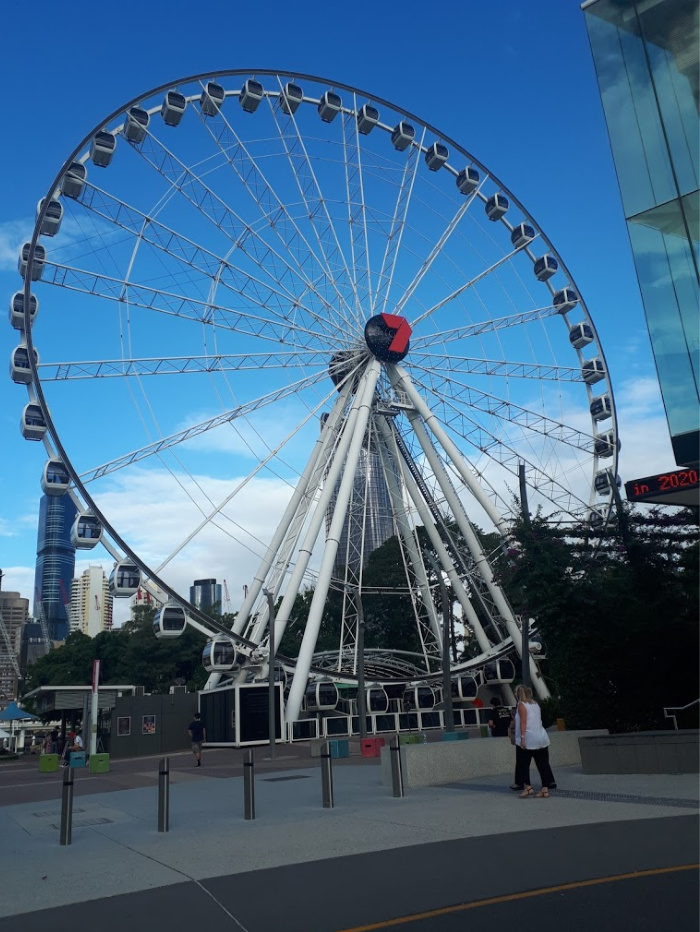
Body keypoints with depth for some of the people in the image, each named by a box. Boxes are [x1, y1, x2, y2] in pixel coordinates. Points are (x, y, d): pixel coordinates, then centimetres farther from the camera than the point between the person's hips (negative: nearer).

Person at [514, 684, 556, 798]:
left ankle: (527, 787, -1)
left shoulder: (521, 705, -6)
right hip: (542, 738, 7)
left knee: (524, 764, 4)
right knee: (543, 764, 6)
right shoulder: (535, 704, 15)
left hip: (528, 739, -7)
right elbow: (538, 720, 18)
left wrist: (522, 737, -18)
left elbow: (523, 722, -15)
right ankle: (545, 789, 5)